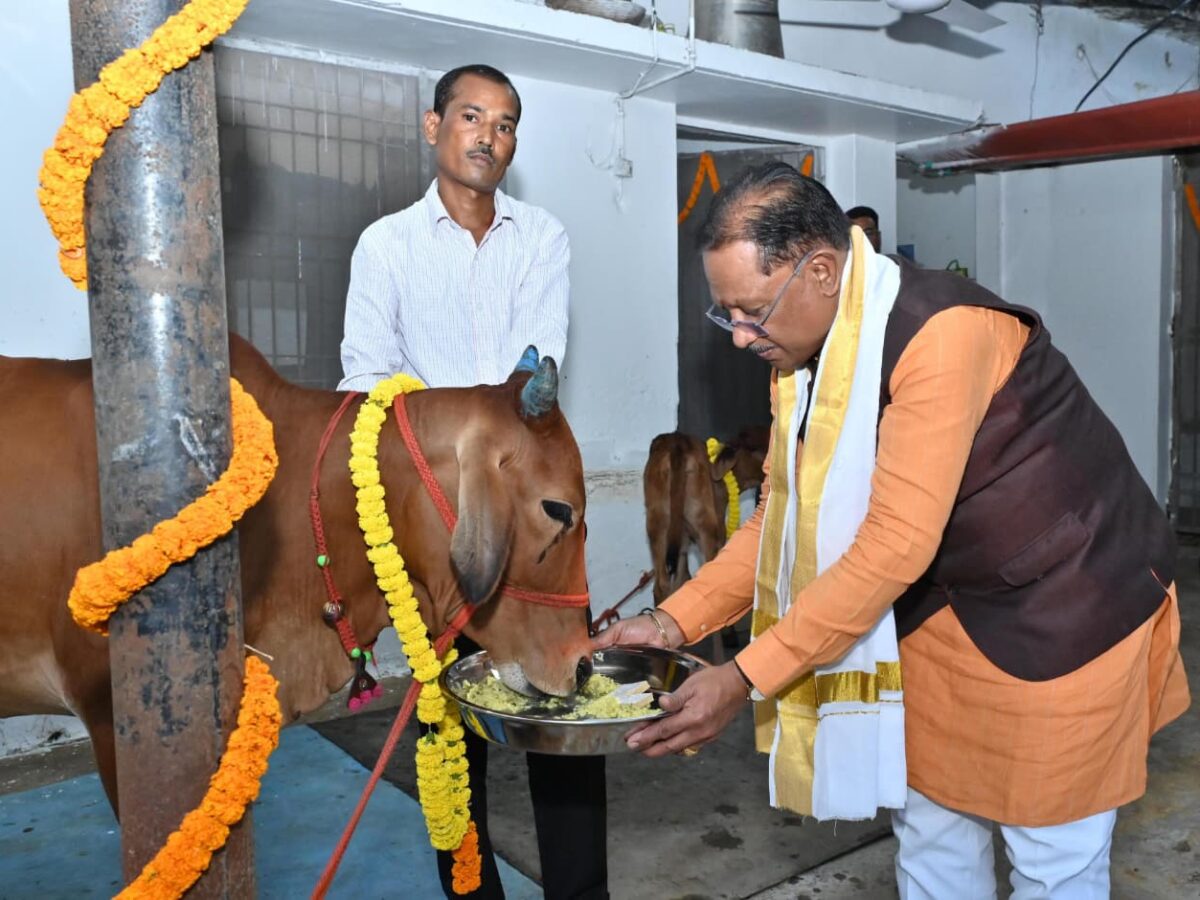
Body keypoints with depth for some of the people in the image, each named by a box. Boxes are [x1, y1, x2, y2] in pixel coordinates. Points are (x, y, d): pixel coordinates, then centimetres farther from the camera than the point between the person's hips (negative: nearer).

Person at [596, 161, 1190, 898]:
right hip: (949, 608, 7)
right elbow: (785, 513, -1)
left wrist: (745, 680, -30)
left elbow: (896, 545, -32)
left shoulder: (944, 333, -30)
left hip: (1066, 610, -6)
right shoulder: (803, 350, -5)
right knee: (929, 825, 16)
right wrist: (678, 621, -10)